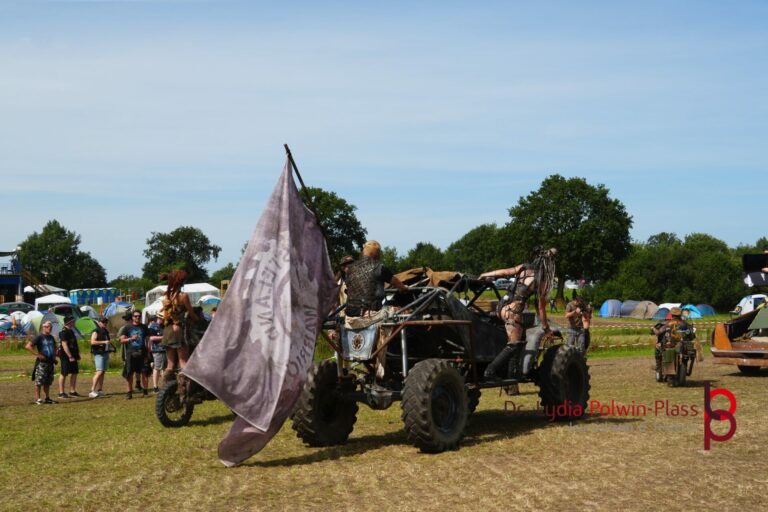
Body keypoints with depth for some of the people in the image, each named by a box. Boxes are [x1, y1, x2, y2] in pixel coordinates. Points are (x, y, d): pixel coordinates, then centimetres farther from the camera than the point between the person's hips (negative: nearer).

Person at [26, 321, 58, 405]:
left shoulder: (51, 338, 12)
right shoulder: (39, 337, -9)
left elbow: (54, 347, 31)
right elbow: (28, 346, -17)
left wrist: (54, 356, 15)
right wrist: (37, 355, -19)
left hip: (50, 362, 7)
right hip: (41, 362, -7)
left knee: (48, 382, 11)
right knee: (39, 382, -4)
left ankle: (47, 398, 17)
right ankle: (37, 399, 1)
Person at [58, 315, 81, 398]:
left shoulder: (71, 331, 15)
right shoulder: (64, 332, -15)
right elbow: (64, 345, -22)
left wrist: (77, 355, 19)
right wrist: (70, 357, -24)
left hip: (72, 356, 10)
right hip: (66, 356, -10)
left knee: (74, 373, 10)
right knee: (64, 374, -4)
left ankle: (72, 391, 16)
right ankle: (61, 393, 2)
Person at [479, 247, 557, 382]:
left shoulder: (523, 268, 7)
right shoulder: (540, 281, -7)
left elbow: (503, 272, 12)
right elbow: (540, 306, -2)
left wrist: (484, 275, 27)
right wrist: (545, 326, 8)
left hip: (504, 308, 7)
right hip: (514, 311, -7)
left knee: (520, 339, 19)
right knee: (514, 344, -2)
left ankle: (513, 371, 18)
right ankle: (490, 371, -12)